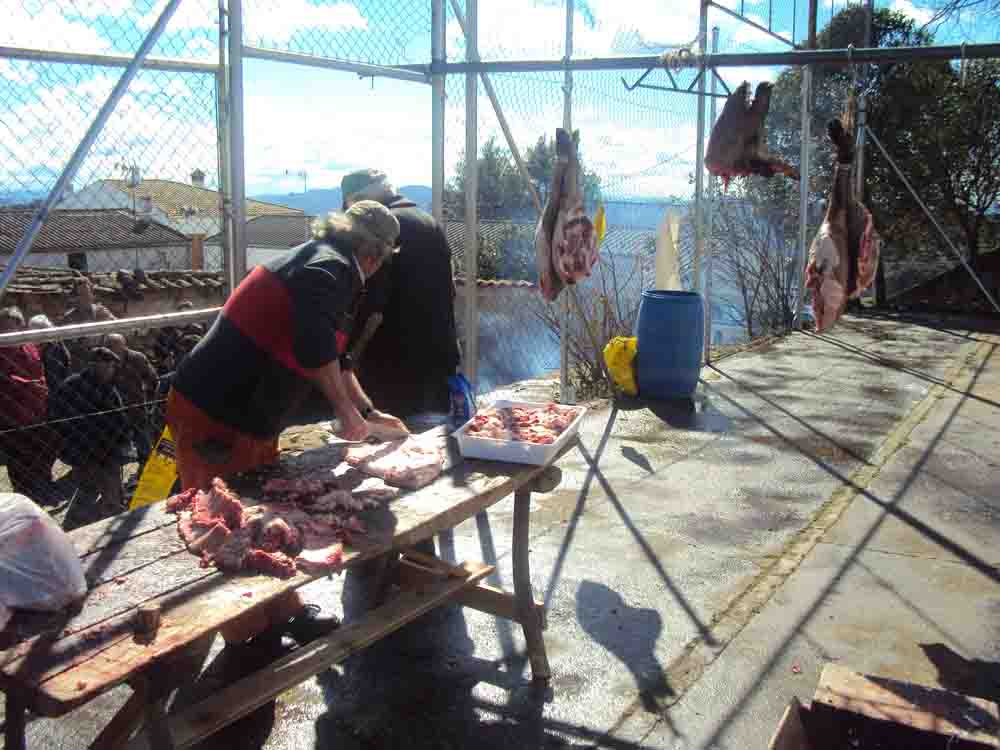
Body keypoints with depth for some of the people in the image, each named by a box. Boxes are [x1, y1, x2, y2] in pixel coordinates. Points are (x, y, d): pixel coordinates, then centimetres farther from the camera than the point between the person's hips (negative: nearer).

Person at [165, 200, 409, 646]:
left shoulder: (318, 260, 18)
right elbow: (315, 349, -30)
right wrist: (346, 410, -16)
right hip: (217, 420, -10)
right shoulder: (332, 268, -14)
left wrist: (369, 412, 27)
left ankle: (283, 614, 31)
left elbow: (332, 356, 26)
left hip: (245, 419, 10)